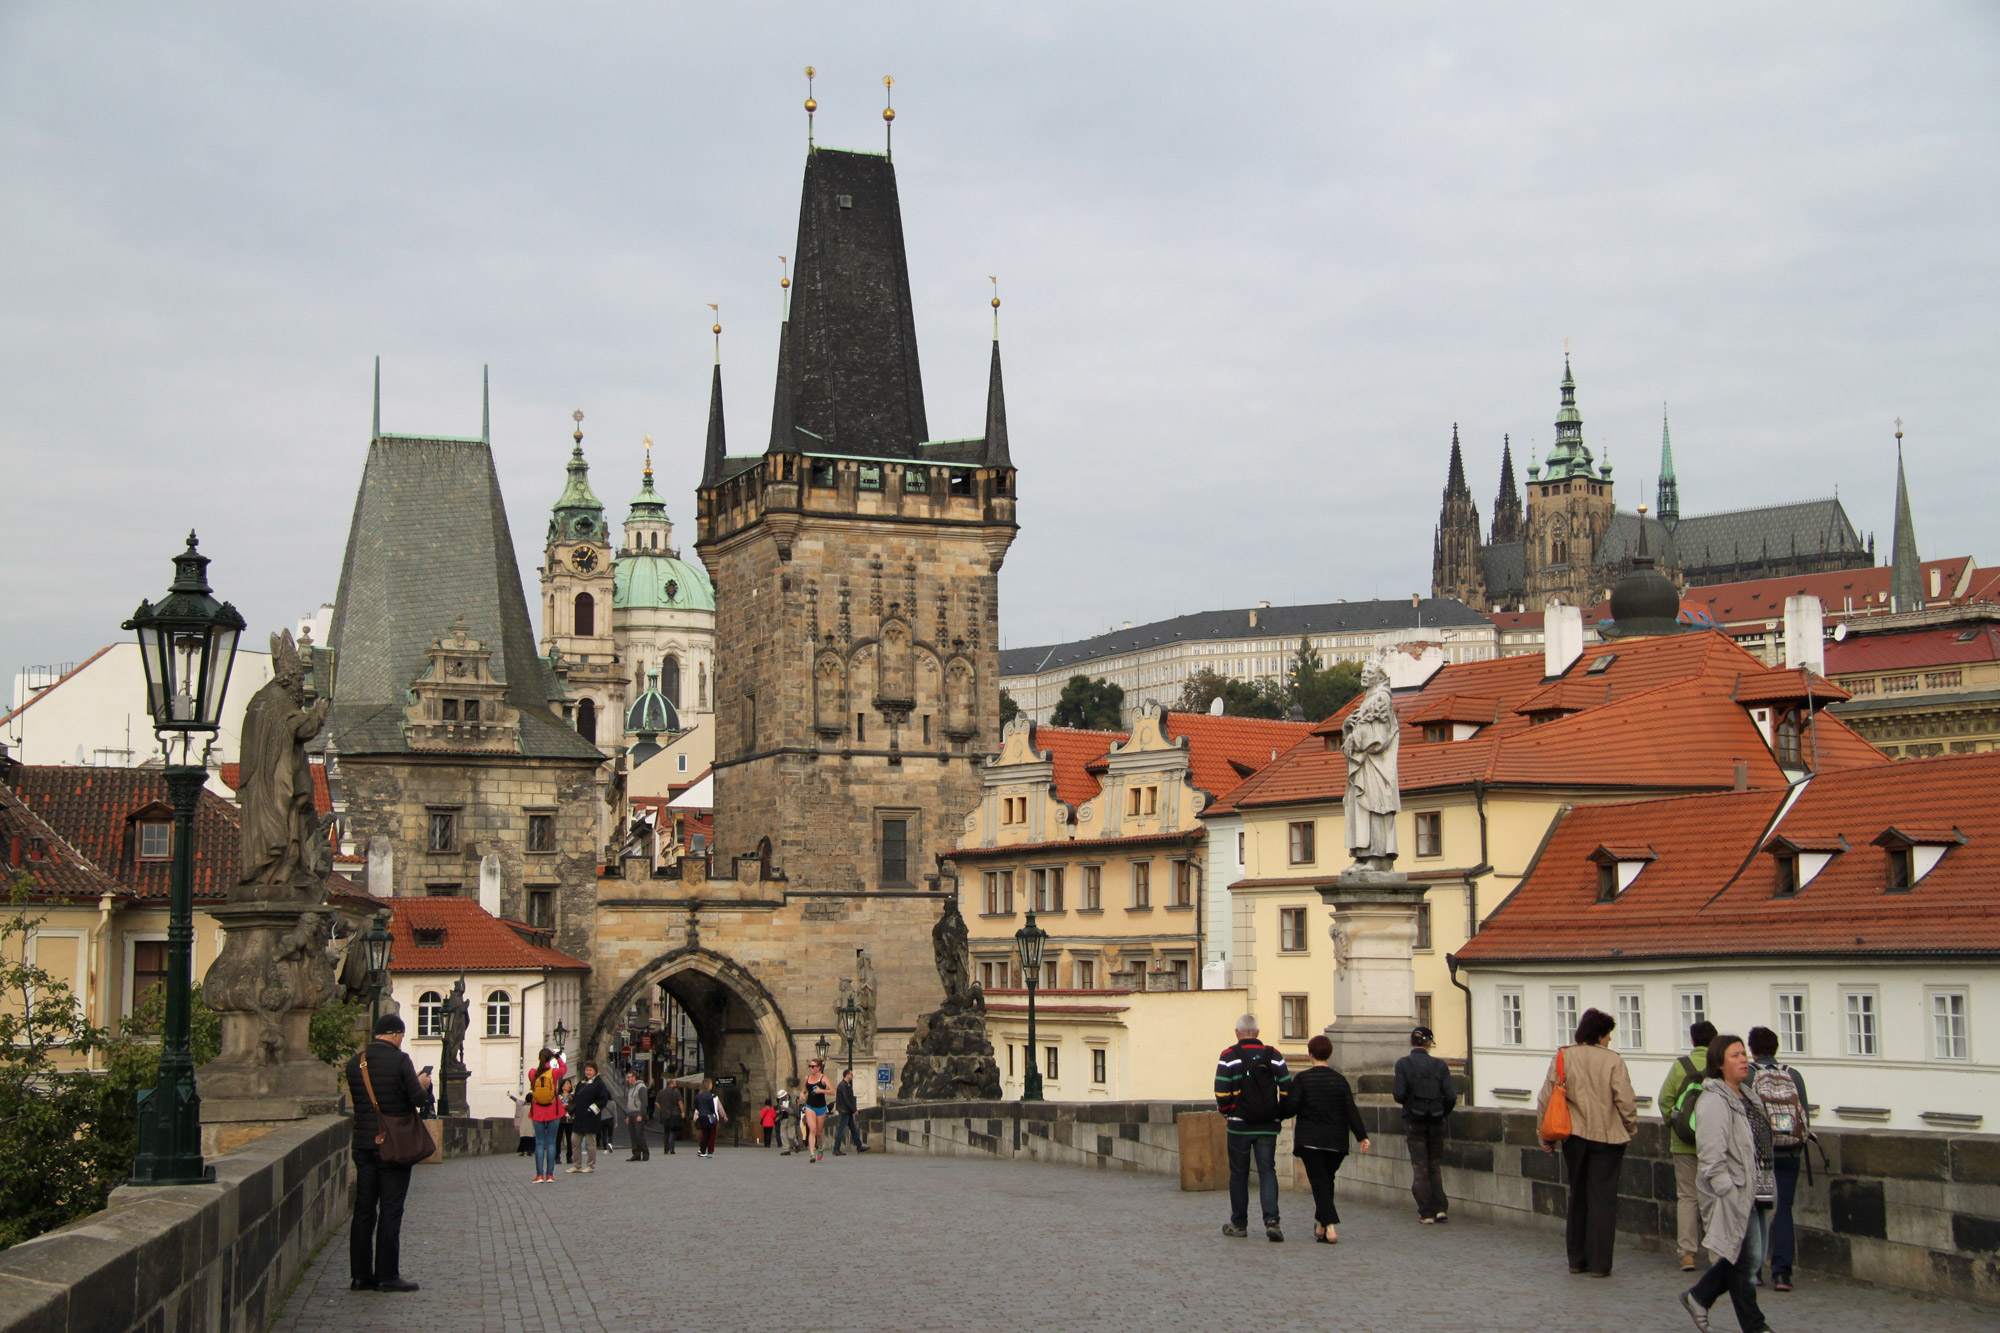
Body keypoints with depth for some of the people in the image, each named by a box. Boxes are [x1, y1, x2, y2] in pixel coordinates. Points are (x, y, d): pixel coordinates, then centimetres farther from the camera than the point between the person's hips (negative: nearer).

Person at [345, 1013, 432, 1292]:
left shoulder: (354, 1062, 6)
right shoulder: (399, 1060, -12)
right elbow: (417, 1097, -15)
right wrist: (422, 1083, 7)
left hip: (363, 1144, 6)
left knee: (363, 1210, 10)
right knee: (390, 1211, -1)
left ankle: (360, 1274, 12)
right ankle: (387, 1275, 0)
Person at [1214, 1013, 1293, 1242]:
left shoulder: (1228, 1057, -6)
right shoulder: (1273, 1056, 4)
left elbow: (1221, 1093, -10)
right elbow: (1287, 1089, 1)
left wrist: (1227, 1112, 7)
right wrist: (1279, 1114, 12)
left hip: (1239, 1126, -2)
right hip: (1268, 1127, 2)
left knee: (1239, 1173, 8)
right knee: (1267, 1171, 2)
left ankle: (1238, 1224, 16)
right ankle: (1271, 1220, -14)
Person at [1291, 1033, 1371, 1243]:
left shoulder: (1302, 1078, -6)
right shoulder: (1340, 1079, 2)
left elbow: (1292, 1107, -11)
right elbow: (1351, 1110, -2)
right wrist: (1362, 1136, -1)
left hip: (1310, 1139, -3)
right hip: (1336, 1141, 3)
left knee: (1319, 1182, -4)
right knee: (1327, 1180, 18)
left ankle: (1330, 1226, -19)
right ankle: (1321, 1224, 26)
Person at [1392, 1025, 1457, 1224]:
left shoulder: (1403, 1064, -7)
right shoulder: (1439, 1064, -2)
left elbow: (1399, 1095, -13)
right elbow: (1451, 1096, -7)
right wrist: (1442, 1113, 11)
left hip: (1413, 1120, -2)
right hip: (1436, 1122, 2)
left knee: (1420, 1167, 5)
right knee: (1435, 1166, 14)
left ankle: (1426, 1213, 4)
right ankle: (1439, 1209, 3)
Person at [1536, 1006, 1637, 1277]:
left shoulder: (1563, 1058, 1)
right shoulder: (1613, 1061, -9)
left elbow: (1545, 1100, 1)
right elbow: (1626, 1102, -10)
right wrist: (1631, 1129, 7)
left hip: (1573, 1136, 3)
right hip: (1606, 1137, -3)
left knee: (1577, 1197, 15)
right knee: (1602, 1199, 2)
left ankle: (1577, 1260, 19)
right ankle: (1599, 1263, 0)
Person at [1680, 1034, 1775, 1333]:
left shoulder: (1749, 1095, 16)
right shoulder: (1714, 1102, -14)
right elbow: (1711, 1156, -20)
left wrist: (1768, 1189, 20)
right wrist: (1729, 1193, -23)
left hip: (1757, 1194, 9)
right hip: (1734, 1196, -9)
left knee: (1753, 1258, 11)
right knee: (1747, 1259, -3)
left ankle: (1698, 1297, 26)